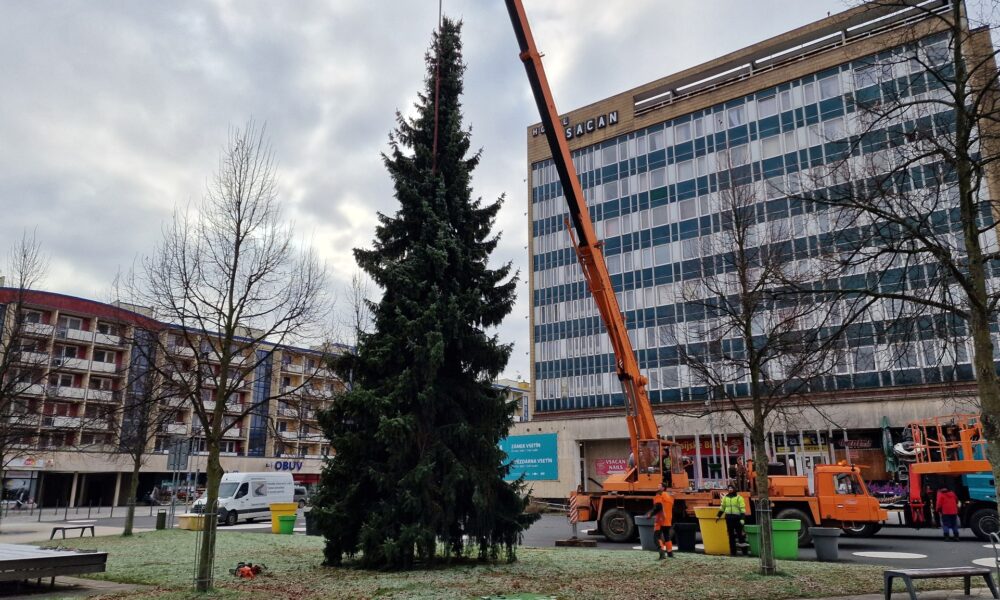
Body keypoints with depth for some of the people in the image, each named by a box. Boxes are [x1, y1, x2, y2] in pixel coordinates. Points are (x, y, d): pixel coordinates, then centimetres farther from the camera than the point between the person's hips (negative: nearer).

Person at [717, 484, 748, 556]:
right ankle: (733, 551, 13)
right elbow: (722, 507, 21)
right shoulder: (725, 497, 12)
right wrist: (718, 516, 19)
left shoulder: (739, 498, -2)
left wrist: (742, 518, -15)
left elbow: (742, 509, -7)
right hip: (728, 518, 4)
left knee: (740, 533, -1)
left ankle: (744, 549, 10)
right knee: (731, 535, 7)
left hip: (737, 518, -4)